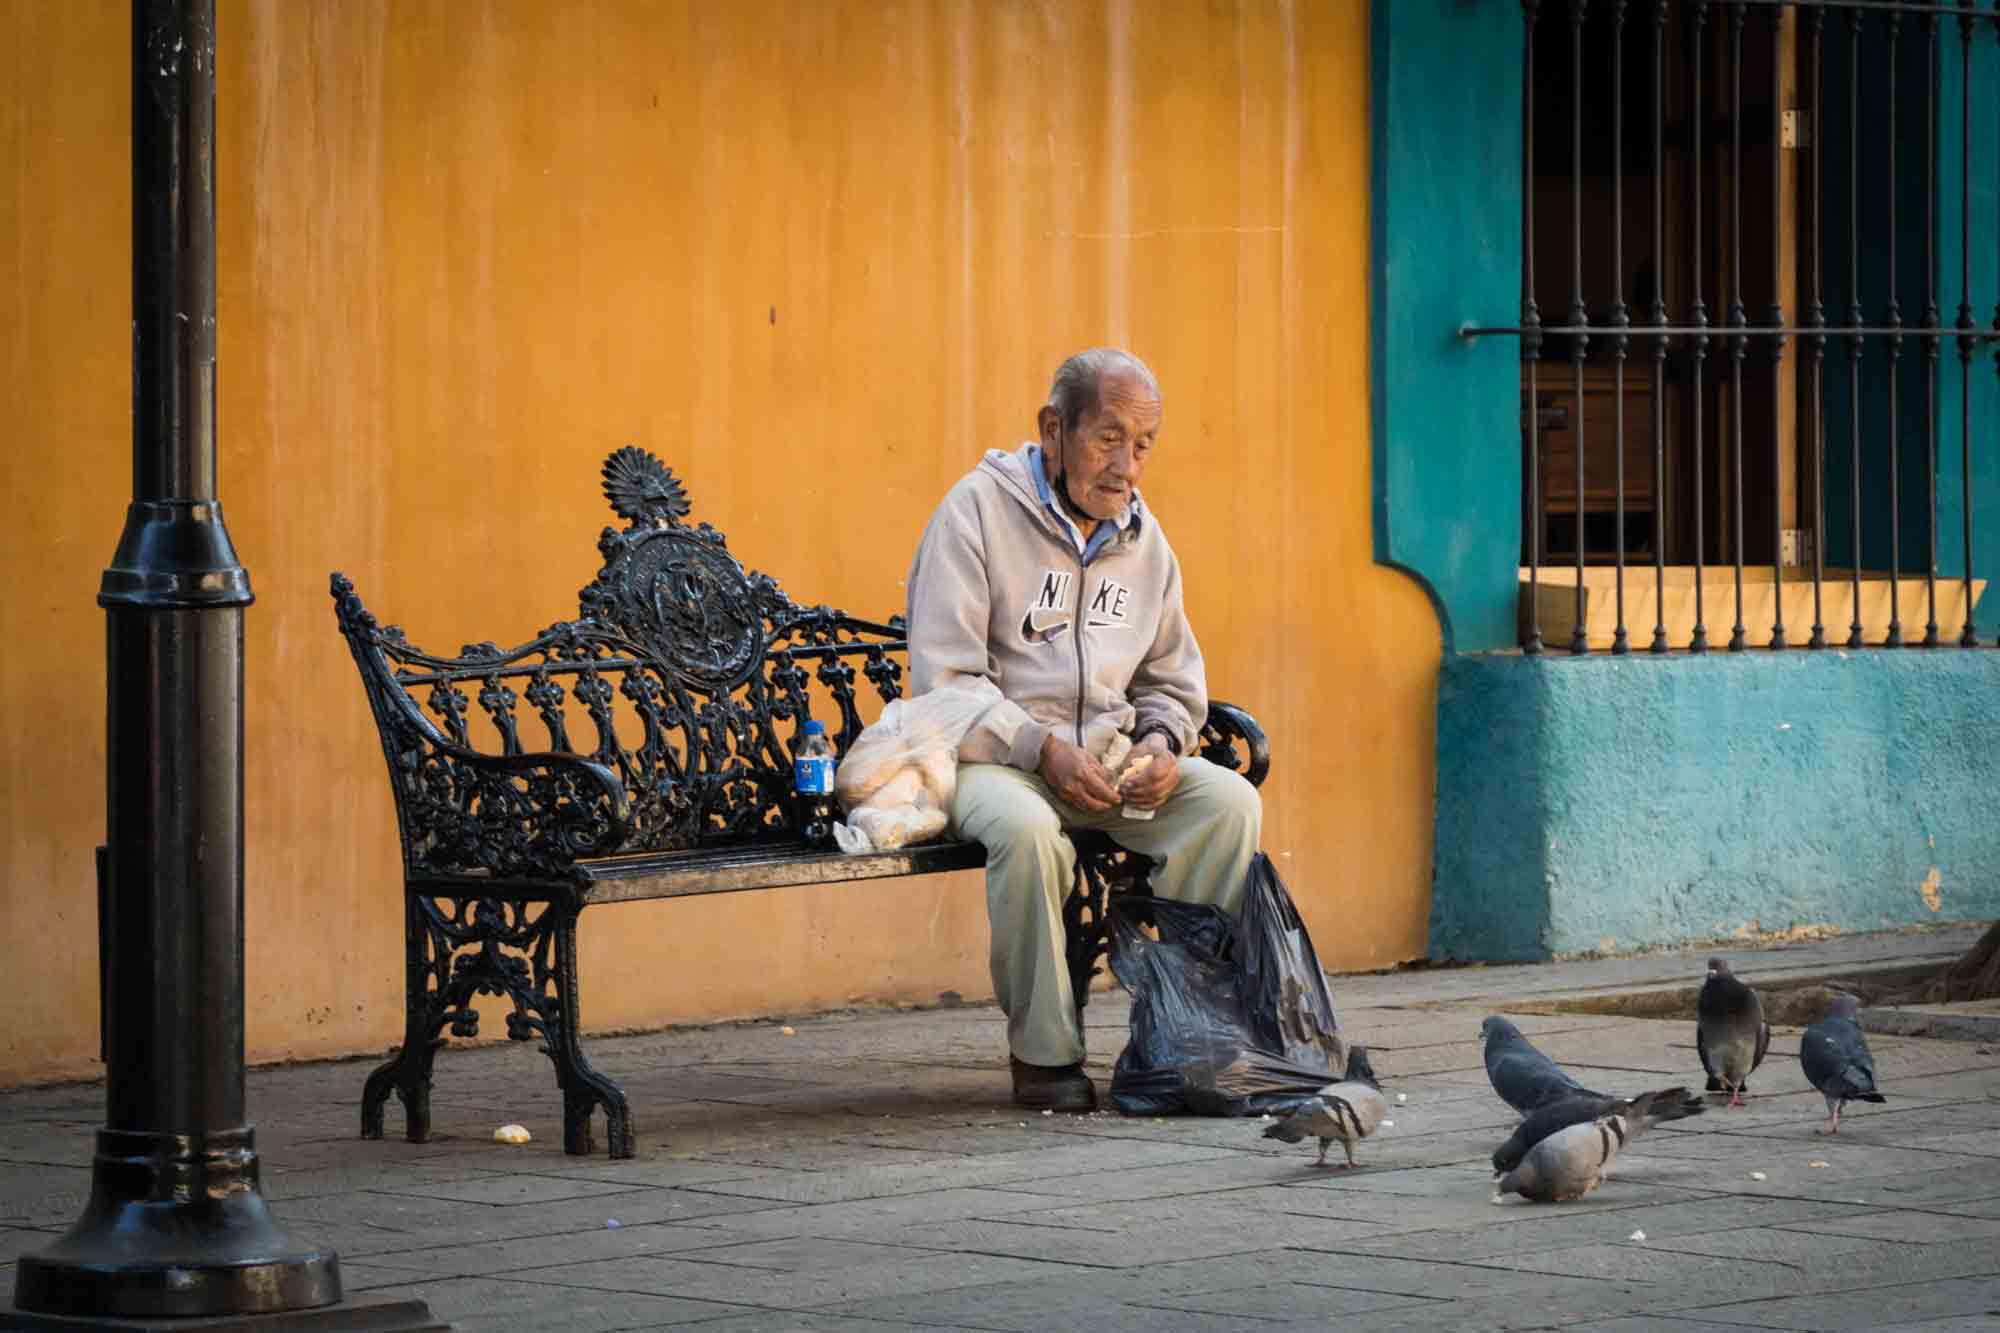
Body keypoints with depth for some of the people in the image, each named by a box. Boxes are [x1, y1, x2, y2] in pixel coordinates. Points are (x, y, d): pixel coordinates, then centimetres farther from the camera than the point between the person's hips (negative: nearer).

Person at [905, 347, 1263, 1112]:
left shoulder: (1142, 538, 13)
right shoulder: (980, 510, -6)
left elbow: (1172, 680, 23)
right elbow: (943, 682, -12)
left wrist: (1161, 740, -1)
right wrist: (1042, 747, -22)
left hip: (1109, 760, 6)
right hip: (993, 758, -6)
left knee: (1230, 802, -20)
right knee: (1025, 826, -39)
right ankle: (1044, 1052, -24)